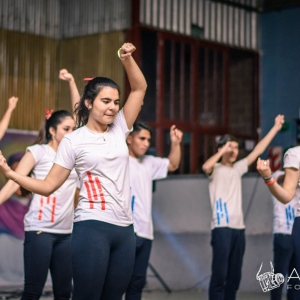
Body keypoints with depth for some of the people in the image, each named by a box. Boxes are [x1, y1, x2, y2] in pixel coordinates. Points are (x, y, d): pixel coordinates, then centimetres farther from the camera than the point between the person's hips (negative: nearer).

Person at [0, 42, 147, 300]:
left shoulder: (119, 130, 11)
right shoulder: (73, 141, 0)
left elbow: (140, 88, 12)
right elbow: (48, 185, 0)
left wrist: (126, 58, -3)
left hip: (124, 229, 5)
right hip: (92, 228, -5)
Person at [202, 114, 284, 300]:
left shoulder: (238, 168, 18)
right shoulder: (216, 169, 0)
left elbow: (257, 151, 19)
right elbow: (206, 167, -24)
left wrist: (276, 128, 18)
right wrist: (223, 150, -14)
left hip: (239, 228, 7)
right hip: (222, 228, -7)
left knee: (235, 276, 9)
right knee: (219, 274, -8)